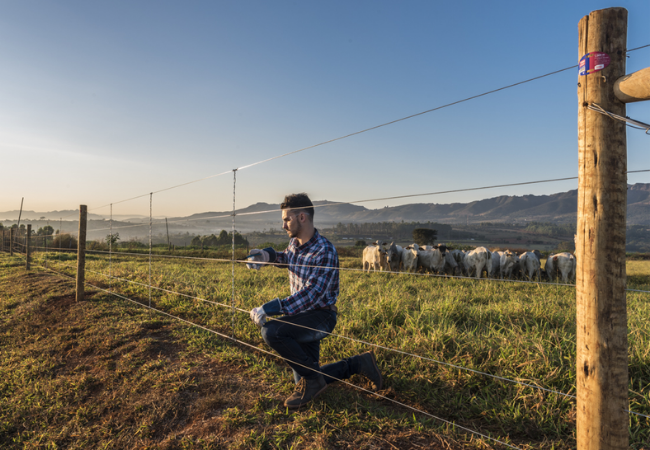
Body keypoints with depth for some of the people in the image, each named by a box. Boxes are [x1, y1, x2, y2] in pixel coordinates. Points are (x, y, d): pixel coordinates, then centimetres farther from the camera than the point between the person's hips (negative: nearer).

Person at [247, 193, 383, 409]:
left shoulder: (325, 251, -24)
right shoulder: (294, 243, 1)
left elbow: (312, 293, -33)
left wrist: (272, 308, -39)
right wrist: (268, 255, 7)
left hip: (321, 316, -8)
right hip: (302, 316, 8)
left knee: (271, 331, -31)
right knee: (306, 379, 12)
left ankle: (312, 379, -12)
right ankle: (358, 363, 27)